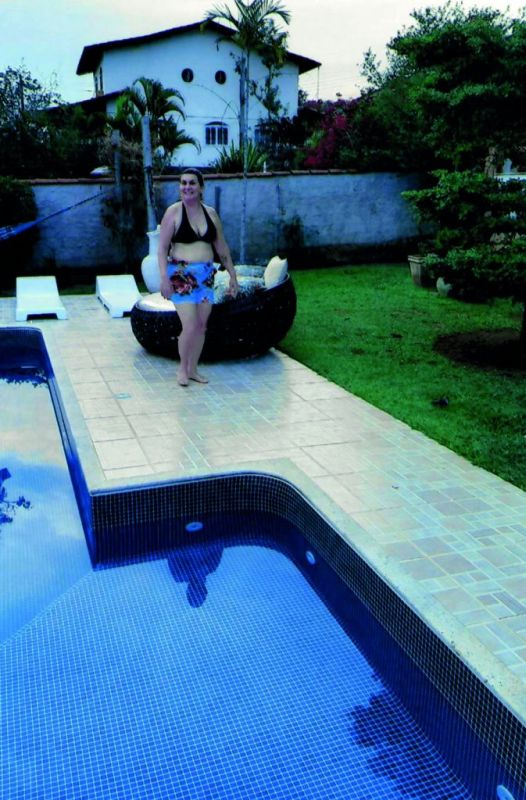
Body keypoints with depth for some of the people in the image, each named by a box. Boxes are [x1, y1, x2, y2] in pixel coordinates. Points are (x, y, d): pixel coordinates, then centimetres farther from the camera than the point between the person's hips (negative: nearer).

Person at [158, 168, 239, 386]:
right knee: (190, 326, -11)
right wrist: (164, 278, -18)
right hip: (181, 276, -5)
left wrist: (232, 276, 14)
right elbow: (162, 248, -8)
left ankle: (193, 369, 21)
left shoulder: (210, 213, 9)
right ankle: (182, 368, 11)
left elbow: (222, 247, 15)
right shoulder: (174, 212, -4)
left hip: (206, 276, 5)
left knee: (202, 326, 7)